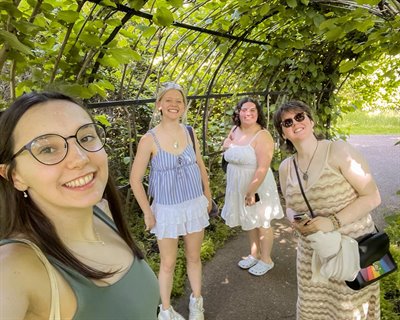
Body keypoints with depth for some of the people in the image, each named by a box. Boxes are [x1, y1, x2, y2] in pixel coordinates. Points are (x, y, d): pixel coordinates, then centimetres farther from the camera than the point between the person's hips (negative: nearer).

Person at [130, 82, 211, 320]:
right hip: (167, 208, -3)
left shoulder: (189, 133, -2)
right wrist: (147, 212, -9)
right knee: (168, 263, 11)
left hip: (195, 204, 3)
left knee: (194, 257, 18)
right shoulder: (149, 139, -14)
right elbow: (135, 180, -9)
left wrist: (208, 196, 12)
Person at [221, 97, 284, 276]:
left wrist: (251, 192, -27)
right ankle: (254, 255, 41)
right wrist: (228, 144, -2)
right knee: (250, 221, 21)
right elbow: (226, 144, 21)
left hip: (257, 187, -7)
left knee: (262, 223, 11)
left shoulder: (262, 136, -22)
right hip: (239, 186, 7)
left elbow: (262, 169, -27)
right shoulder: (235, 130, 1)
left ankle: (266, 260, 31)